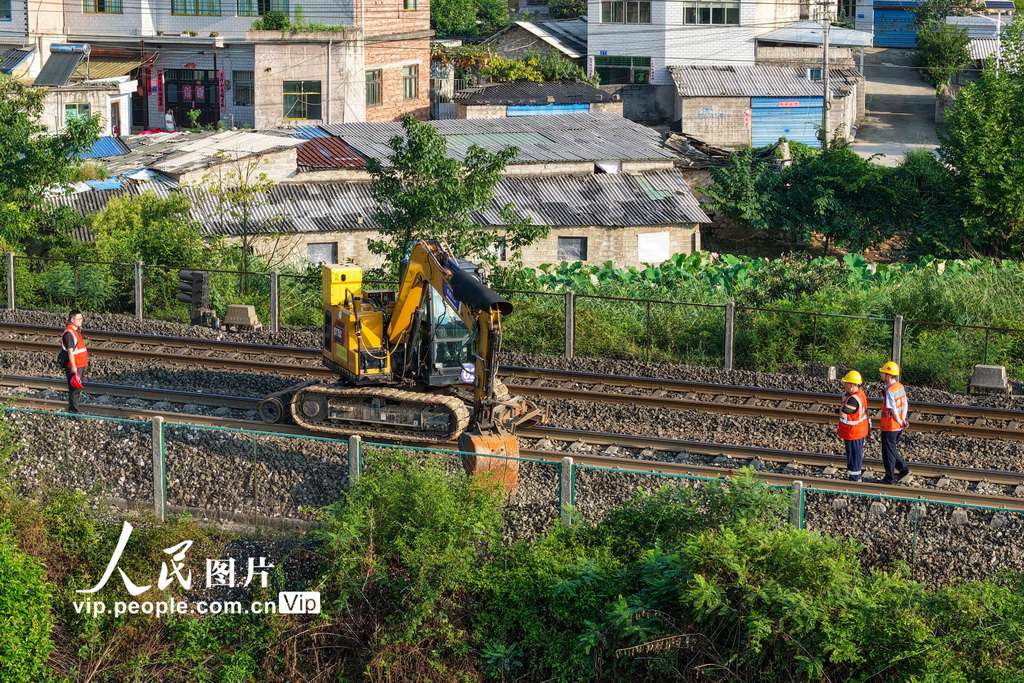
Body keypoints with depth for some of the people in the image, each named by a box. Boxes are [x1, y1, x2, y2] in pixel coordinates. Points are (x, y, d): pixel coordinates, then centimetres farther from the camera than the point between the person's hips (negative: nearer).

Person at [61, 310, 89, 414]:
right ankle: (73, 409, 0)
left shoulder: (77, 330, 14)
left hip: (81, 365, 10)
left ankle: (73, 408, 22)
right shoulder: (69, 332, -17)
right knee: (74, 388, -5)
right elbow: (70, 351, -20)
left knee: (78, 388, 14)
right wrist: (73, 366, -23)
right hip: (74, 366, -10)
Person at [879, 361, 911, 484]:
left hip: (889, 427, -8)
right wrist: (903, 420, 1)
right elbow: (905, 404, 7)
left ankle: (890, 478, 15)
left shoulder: (889, 391, -24)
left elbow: (894, 409, -23)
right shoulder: (901, 387, 3)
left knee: (888, 452, 6)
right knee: (892, 450, 24)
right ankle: (903, 468, 22)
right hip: (898, 427, 8)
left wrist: (899, 422, -9)